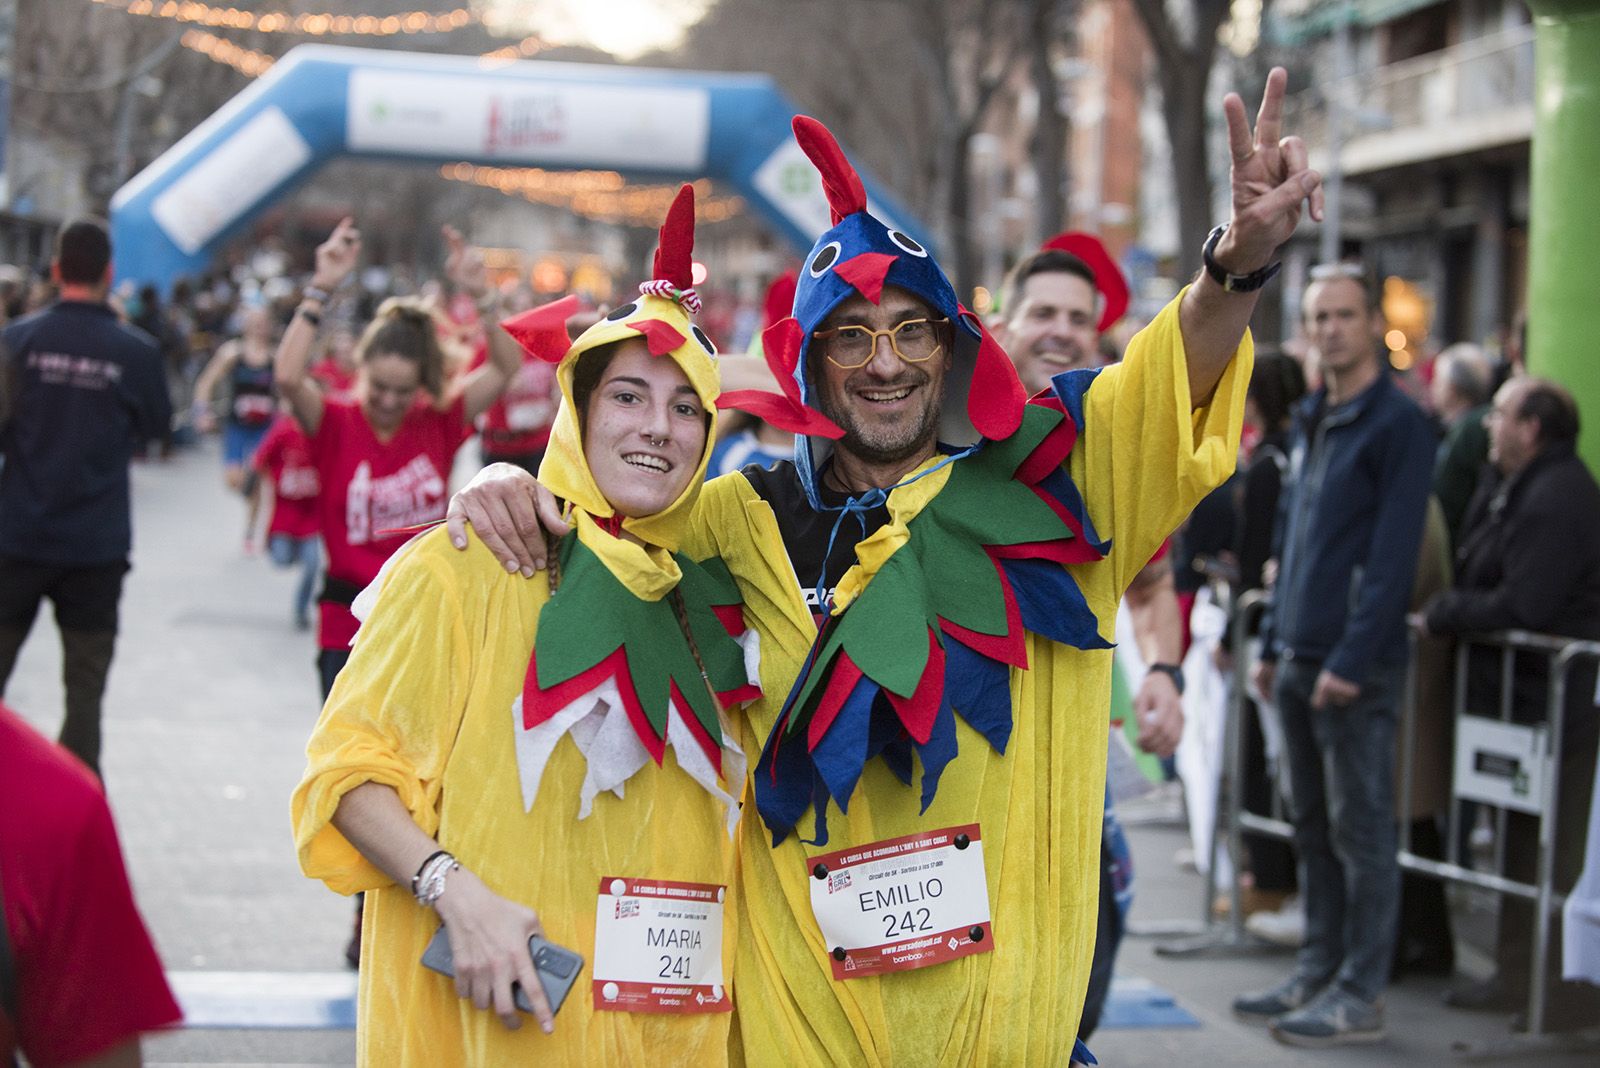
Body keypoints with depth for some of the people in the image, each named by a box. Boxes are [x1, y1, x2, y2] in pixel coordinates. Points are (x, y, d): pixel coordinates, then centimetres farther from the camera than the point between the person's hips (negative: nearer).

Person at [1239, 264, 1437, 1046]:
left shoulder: (1398, 424, -9)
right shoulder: (1309, 423, 16)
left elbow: (1393, 555, -16)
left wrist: (1353, 658, -20)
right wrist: (1273, 643, 17)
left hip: (1357, 664, -8)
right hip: (1300, 658, 8)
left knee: (1361, 829, -3)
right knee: (1312, 826, 13)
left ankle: (1360, 996, 2)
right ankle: (1318, 974, 21)